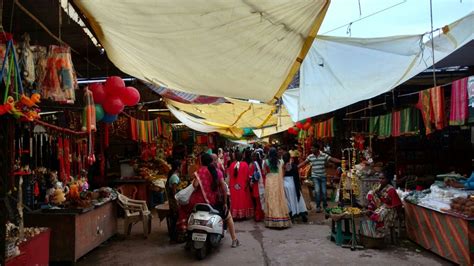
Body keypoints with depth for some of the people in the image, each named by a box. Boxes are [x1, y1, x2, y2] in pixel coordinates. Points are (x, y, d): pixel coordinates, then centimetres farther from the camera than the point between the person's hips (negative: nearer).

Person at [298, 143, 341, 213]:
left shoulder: (324, 155, -8)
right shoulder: (310, 157, -2)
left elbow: (333, 159, -9)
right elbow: (304, 163, 6)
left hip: (323, 176, 0)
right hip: (315, 176, 0)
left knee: (324, 191, 4)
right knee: (317, 191, -9)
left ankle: (325, 205, 25)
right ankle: (318, 206, 5)